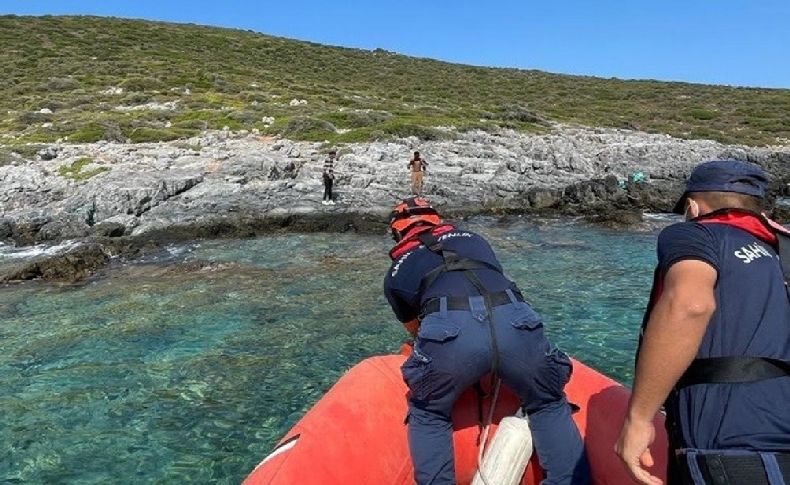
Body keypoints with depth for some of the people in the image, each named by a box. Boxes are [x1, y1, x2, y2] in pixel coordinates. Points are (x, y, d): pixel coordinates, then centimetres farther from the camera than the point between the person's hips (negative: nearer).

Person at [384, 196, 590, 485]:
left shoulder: (396, 273, 30)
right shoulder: (472, 239, 37)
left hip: (449, 336, -2)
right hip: (517, 327, 3)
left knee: (428, 416, 28)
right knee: (550, 407, 30)